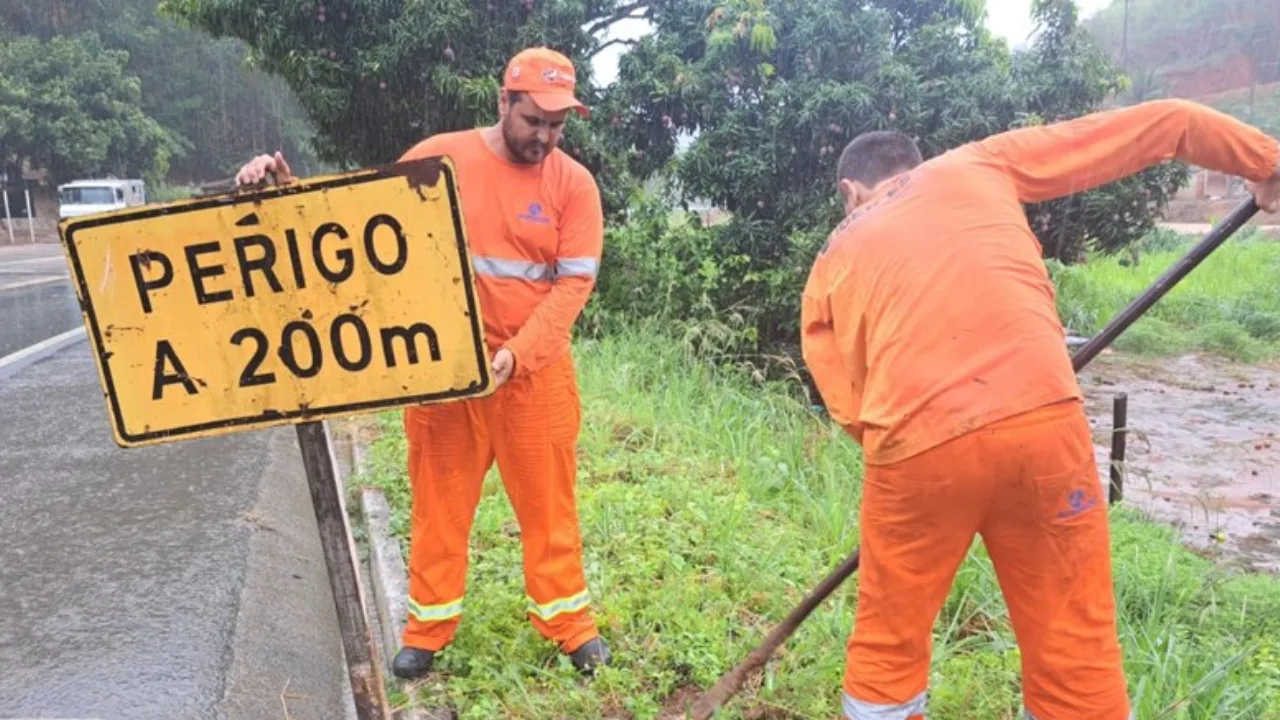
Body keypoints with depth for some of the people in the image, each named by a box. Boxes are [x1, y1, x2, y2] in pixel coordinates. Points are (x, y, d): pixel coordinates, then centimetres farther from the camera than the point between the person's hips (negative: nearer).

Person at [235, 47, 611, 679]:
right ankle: (428, 629, 28)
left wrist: (515, 353, -19)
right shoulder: (440, 157, -3)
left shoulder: (574, 183, -4)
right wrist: (288, 187, -10)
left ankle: (569, 623, 27)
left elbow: (574, 283, -9)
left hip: (536, 368, 0)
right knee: (440, 501, 11)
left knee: (548, 500, 10)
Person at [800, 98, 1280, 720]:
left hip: (915, 442, 1)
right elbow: (1163, 123, 25)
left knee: (886, 650, 21)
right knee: (1076, 654, 15)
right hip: (1042, 419, 0)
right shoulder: (977, 165, 22)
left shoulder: (830, 264, 23)